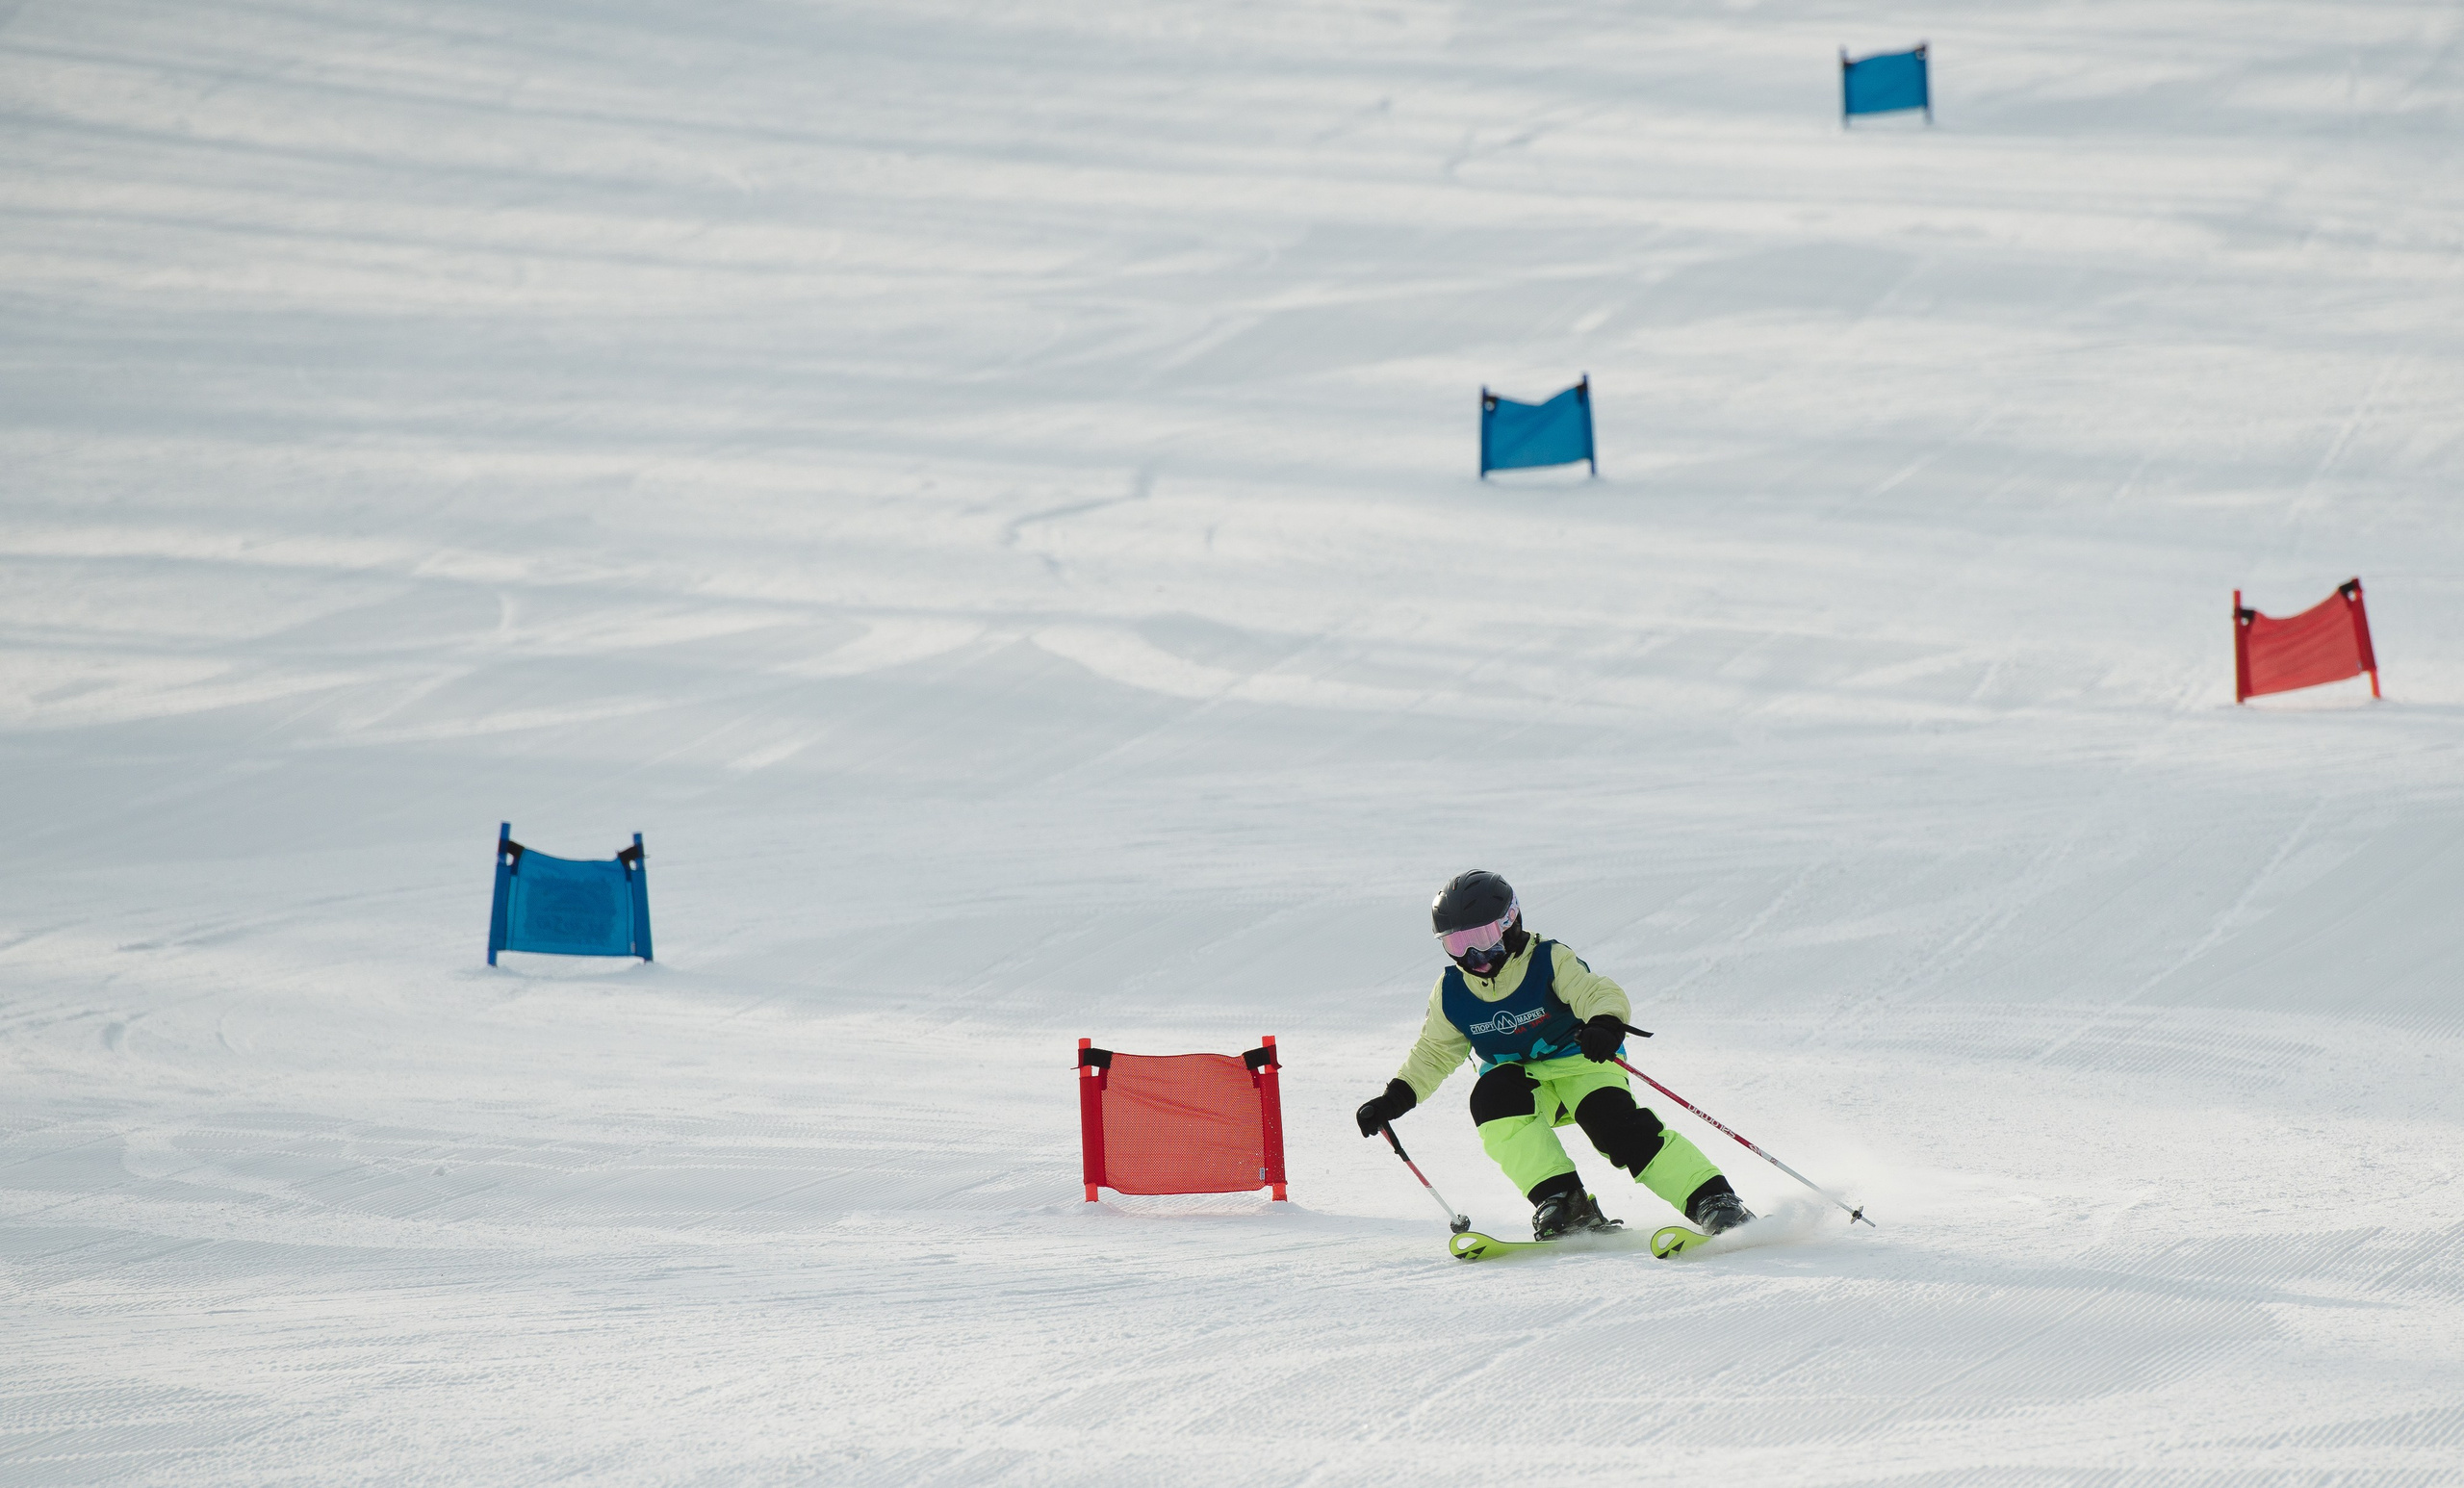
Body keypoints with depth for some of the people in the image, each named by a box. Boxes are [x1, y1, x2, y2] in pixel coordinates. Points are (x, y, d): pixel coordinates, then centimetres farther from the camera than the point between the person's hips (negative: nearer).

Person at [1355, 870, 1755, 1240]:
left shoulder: (1550, 962, -16)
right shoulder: (1451, 994, -3)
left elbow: (1603, 994, -29)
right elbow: (1434, 1054, 12)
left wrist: (1605, 1026, -53)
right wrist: (1394, 1100, 2)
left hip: (1579, 1063, -4)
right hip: (1520, 1081, 4)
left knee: (1617, 1124, -29)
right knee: (1491, 1099, -30)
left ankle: (1714, 1202, -30)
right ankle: (1561, 1201, -31)